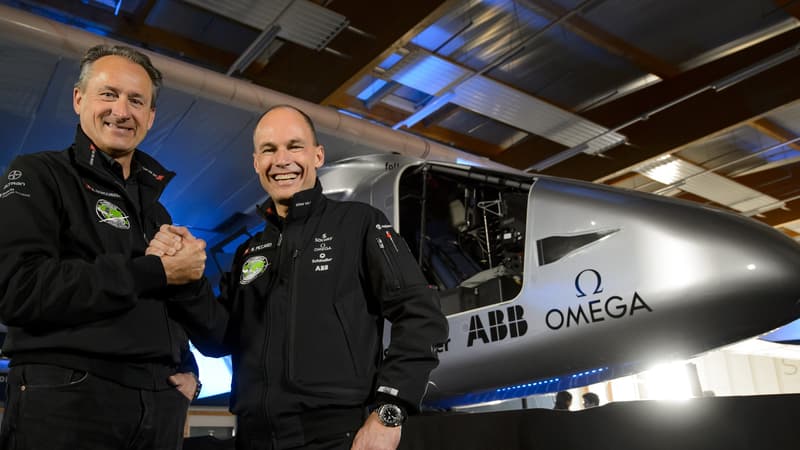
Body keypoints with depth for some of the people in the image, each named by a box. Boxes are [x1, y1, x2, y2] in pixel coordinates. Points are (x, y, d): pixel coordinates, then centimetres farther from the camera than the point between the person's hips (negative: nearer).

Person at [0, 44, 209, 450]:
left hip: (160, 406, 6)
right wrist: (155, 273, -15)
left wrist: (189, 369, 5)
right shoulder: (38, 175, -1)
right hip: (67, 400, -6)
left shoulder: (159, 203, 17)